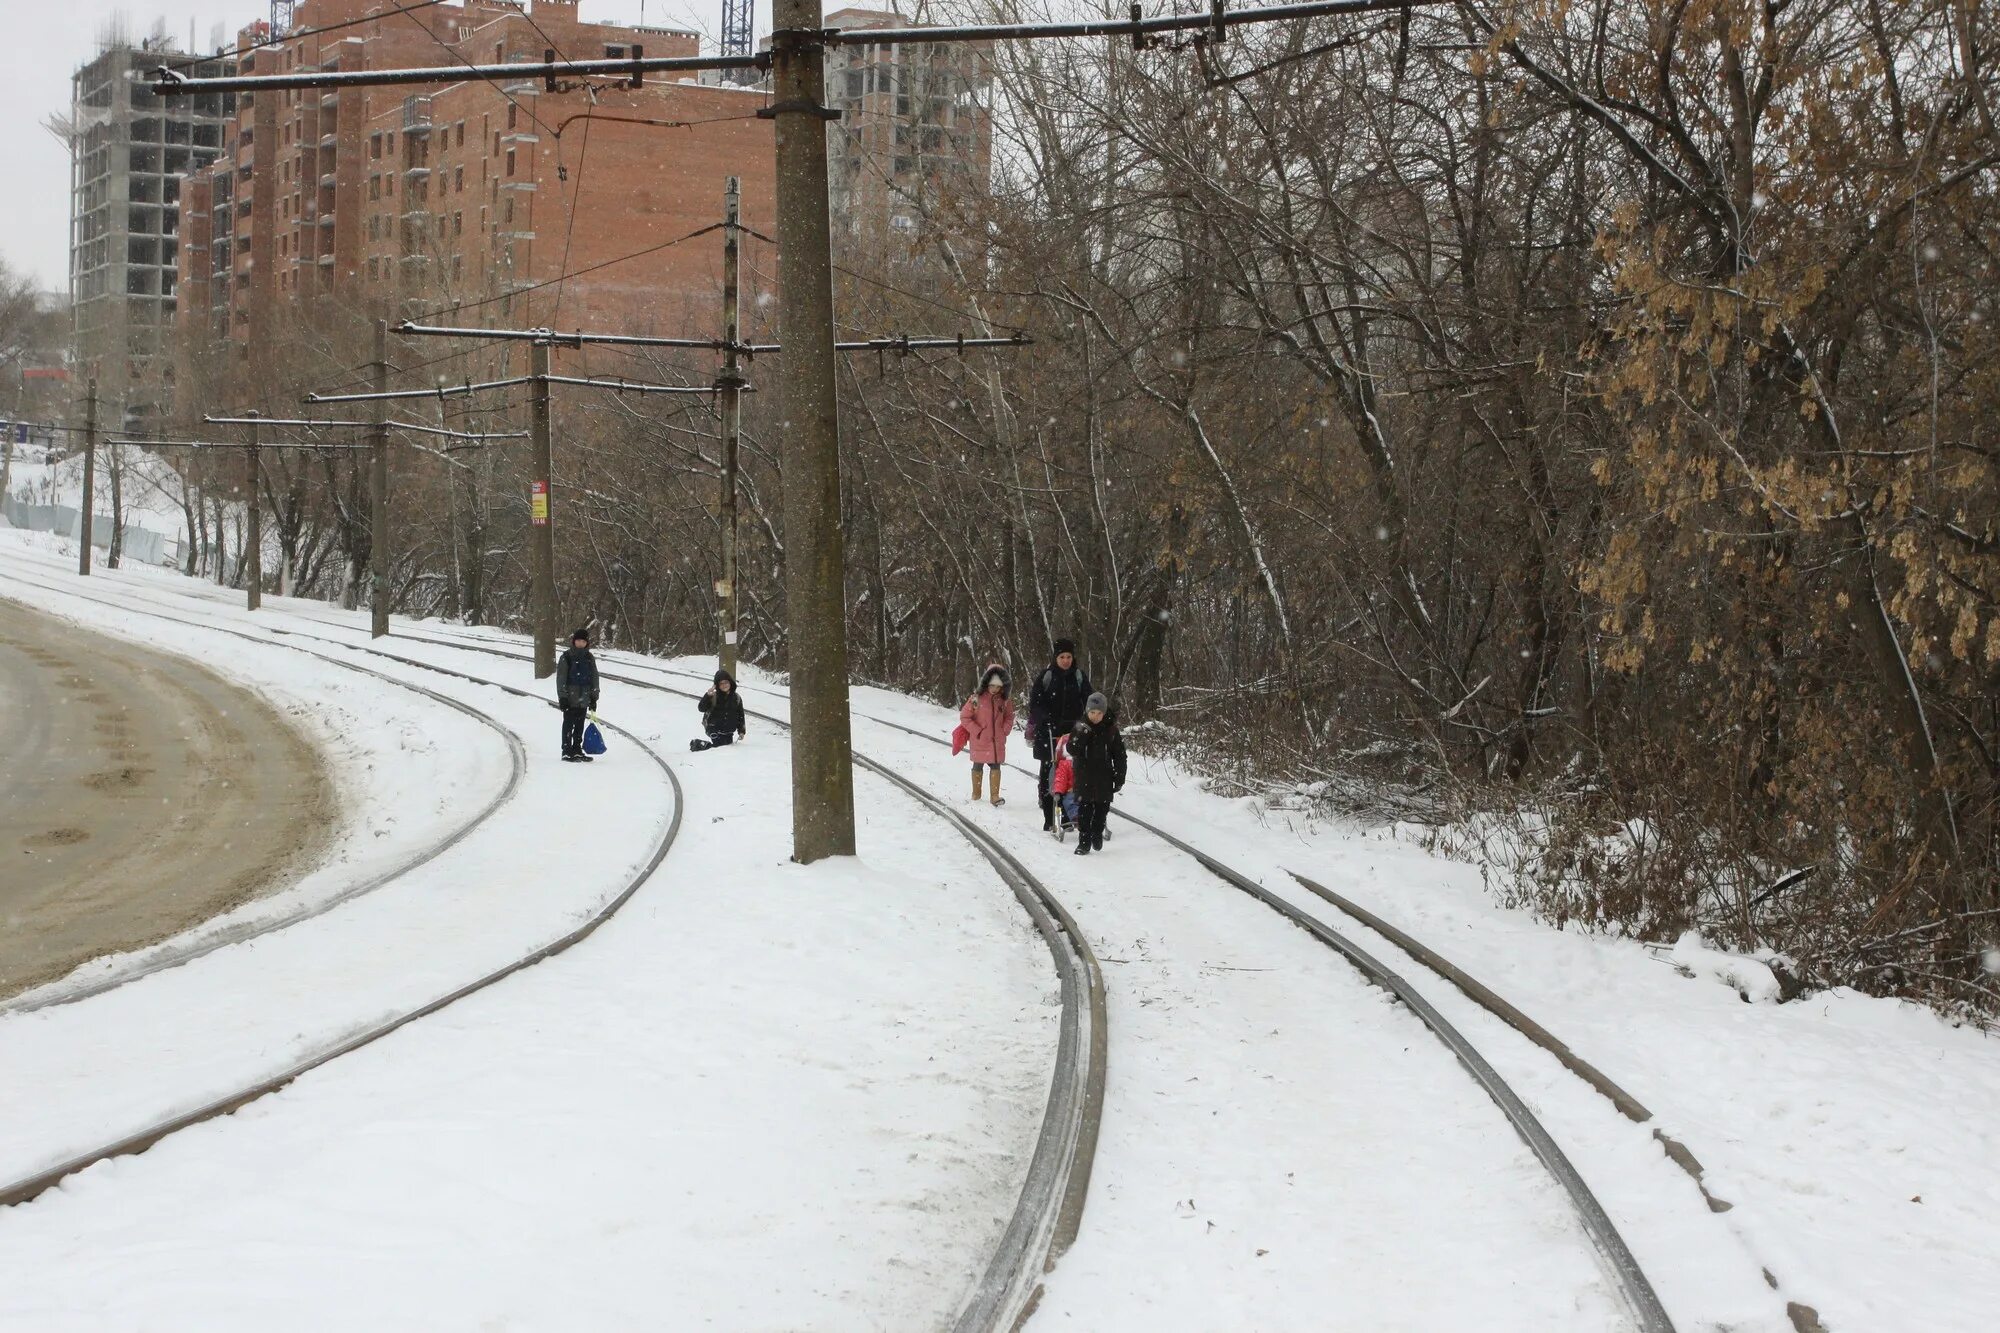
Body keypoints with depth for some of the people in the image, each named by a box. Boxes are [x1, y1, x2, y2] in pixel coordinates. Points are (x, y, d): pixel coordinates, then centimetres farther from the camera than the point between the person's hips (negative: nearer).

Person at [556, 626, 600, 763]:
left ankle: (577, 750, 20)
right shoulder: (566, 657, -6)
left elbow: (594, 678, 13)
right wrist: (562, 696, -11)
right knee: (568, 725, 0)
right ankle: (567, 752, 3)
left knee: (580, 726, 11)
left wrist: (594, 697, 10)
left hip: (584, 699, 5)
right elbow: (561, 678, -7)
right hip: (570, 698, -5)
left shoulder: (589, 658, 8)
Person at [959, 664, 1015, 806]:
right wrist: (977, 731, -9)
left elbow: (1009, 717, 14)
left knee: (995, 766, -1)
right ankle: (976, 794, 23)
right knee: (977, 766, 10)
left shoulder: (1004, 701, -1)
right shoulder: (976, 699, -12)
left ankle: (995, 795, 3)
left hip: (997, 741, 2)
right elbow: (964, 717, -7)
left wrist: (1004, 730, 0)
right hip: (979, 741, -2)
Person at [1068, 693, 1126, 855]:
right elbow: (1072, 750, -11)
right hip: (1084, 778, -1)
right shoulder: (1080, 728, -3)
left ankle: (1097, 834, 30)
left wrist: (1119, 777, -1)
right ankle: (1084, 843, 4)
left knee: (1102, 808, 9)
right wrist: (1081, 735, -27)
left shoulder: (1111, 729, -3)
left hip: (1104, 778, 1)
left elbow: (1119, 755, 1)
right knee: (1084, 810, -1)